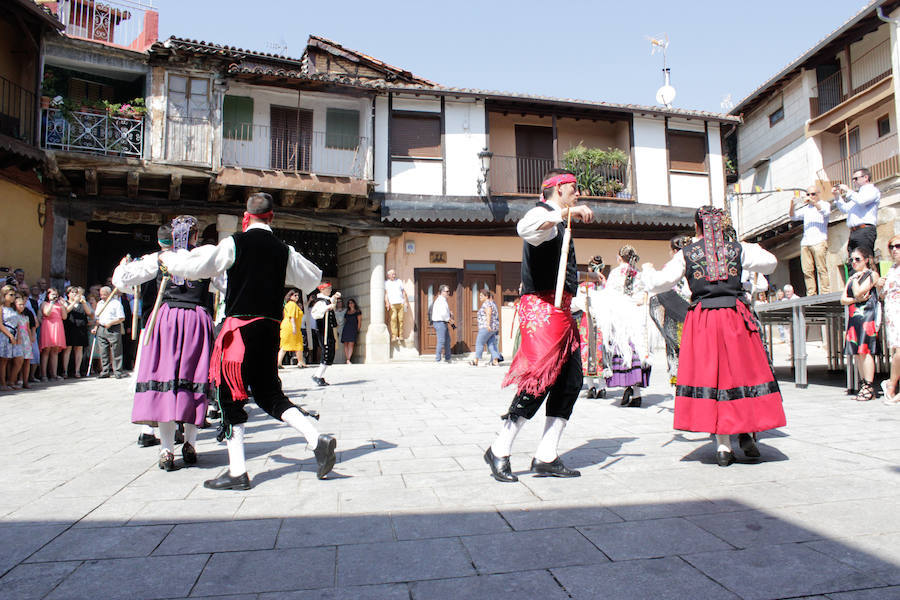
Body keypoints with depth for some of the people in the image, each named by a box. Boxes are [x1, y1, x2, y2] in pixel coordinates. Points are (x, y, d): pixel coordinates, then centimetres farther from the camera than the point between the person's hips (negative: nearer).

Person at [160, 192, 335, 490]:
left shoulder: (235, 243, -5)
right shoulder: (284, 250, 8)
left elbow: (193, 267, -5)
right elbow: (313, 278, 21)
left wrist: (167, 257, 16)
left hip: (241, 327, -5)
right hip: (270, 329, 5)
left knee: (230, 396, 4)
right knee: (269, 394, 16)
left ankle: (237, 472, 7)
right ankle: (317, 439, 1)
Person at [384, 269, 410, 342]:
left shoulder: (399, 281, 20)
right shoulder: (386, 283, 12)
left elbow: (404, 292, 20)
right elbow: (385, 293, 2)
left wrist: (406, 302, 13)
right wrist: (387, 302, -11)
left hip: (400, 303, 2)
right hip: (392, 304, -2)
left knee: (401, 319, -4)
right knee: (393, 319, -13)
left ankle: (401, 336, -1)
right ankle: (394, 336, -15)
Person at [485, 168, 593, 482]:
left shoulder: (557, 224, 27)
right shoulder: (544, 214, -6)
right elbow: (525, 227, -33)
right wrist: (569, 212, -29)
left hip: (560, 312, 10)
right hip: (542, 309, -10)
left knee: (571, 382, 6)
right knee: (539, 379, -13)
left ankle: (546, 457, 11)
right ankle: (499, 451, 1)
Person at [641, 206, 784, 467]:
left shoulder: (686, 253, 2)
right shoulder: (738, 248, 6)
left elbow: (658, 283, 1)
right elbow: (770, 263, 19)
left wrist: (648, 270, 23)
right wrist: (754, 248, 38)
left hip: (702, 320, 0)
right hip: (735, 318, 1)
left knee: (710, 374, 3)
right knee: (742, 370, 12)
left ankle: (723, 446, 4)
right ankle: (747, 432, 10)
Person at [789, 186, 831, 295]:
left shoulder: (824, 204, 11)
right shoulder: (805, 208, 25)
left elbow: (826, 212, -9)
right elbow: (793, 217, 15)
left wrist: (813, 202, -19)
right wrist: (792, 205, -3)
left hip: (819, 241, -5)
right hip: (805, 242, 5)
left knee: (821, 268, -10)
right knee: (807, 270, -2)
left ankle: (825, 293, -11)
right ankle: (811, 294, -1)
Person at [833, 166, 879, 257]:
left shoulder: (872, 190, 4)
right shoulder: (857, 194, 29)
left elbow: (861, 201, -15)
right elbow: (845, 209, 29)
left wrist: (848, 190, -3)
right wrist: (837, 196, 19)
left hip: (865, 230, -8)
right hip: (853, 232, 8)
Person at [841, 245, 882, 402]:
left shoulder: (872, 274, 1)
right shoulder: (852, 278, 21)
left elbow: (858, 292, -12)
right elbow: (843, 299, 12)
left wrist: (855, 278, 2)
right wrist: (855, 299, -6)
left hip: (867, 315, -7)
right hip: (854, 317, 7)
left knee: (865, 350, -13)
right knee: (856, 352, 4)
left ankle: (869, 387, -10)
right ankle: (863, 385, 8)